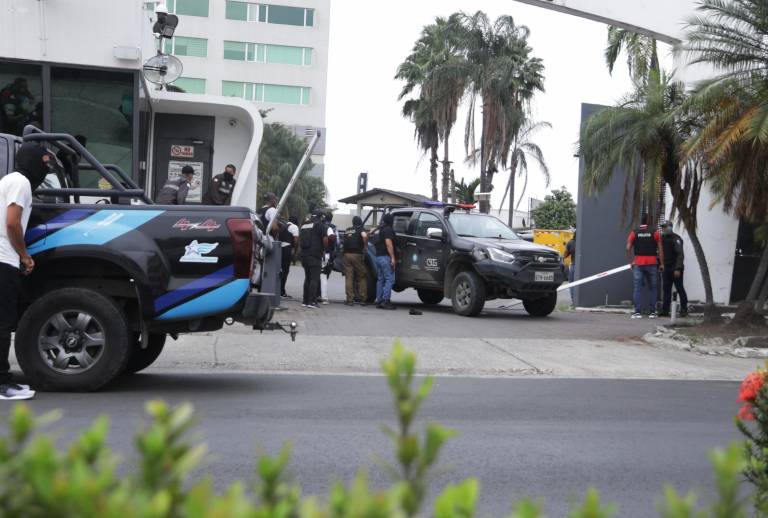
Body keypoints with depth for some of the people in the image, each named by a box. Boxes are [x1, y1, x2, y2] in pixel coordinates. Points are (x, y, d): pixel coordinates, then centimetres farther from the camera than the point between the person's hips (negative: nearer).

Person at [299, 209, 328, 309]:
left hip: (304, 255, 7)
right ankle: (311, 301, -10)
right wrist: (324, 249, 3)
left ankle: (305, 300, 17)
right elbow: (325, 239, -12)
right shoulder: (320, 224, -6)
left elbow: (299, 240, 21)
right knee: (314, 279, -5)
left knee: (307, 278, 16)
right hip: (315, 255, -7)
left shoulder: (304, 225, 15)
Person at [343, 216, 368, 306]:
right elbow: (364, 236, -19)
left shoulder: (347, 230, 17)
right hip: (357, 254, -3)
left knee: (349, 278, 5)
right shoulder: (360, 229, 0)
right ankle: (363, 299, 6)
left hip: (347, 254, 3)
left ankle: (350, 300, 0)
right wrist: (365, 246, -7)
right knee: (362, 278, 8)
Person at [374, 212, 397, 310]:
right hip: (385, 257, -10)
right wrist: (393, 258, -19)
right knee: (389, 279, -10)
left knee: (380, 279, 10)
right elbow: (388, 244, -17)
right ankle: (385, 300, -16)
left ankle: (379, 300, 10)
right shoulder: (389, 230, -10)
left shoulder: (382, 229, 20)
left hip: (378, 257, 10)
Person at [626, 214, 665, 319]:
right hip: (652, 263, 0)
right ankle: (652, 311, 6)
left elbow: (628, 248, -2)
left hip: (638, 264, 0)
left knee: (637, 288, 0)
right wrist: (662, 263, 5)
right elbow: (660, 249, 0)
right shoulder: (654, 233, 3)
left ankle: (638, 311, -6)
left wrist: (631, 261, 7)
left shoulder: (634, 233, 4)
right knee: (653, 288, 9)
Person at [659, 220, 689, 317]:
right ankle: (665, 311, 5)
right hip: (666, 268, 7)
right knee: (666, 289, 5)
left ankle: (684, 310, 7)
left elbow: (680, 255, -17)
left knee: (680, 289, 0)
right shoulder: (662, 238, 14)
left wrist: (678, 269, -23)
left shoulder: (676, 239, -10)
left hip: (675, 269, -7)